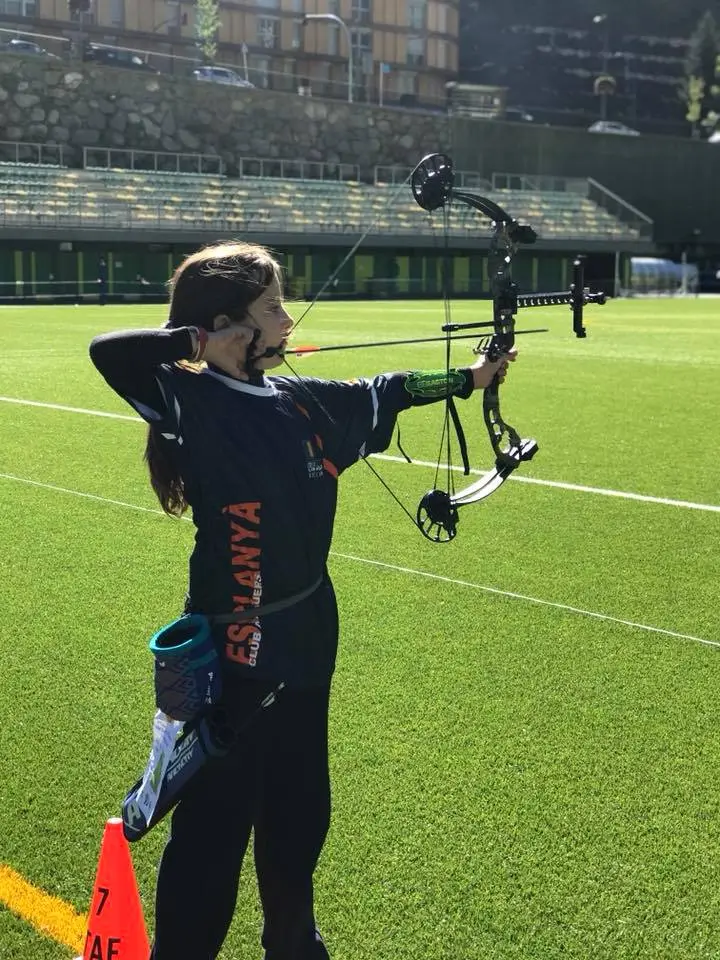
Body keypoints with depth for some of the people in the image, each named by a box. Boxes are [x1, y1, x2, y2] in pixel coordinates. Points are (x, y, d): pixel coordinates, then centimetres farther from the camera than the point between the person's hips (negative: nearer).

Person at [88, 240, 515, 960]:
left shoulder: (302, 400, 5)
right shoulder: (195, 406, -16)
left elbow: (382, 393, 20)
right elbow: (110, 352, -31)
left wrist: (465, 379, 29)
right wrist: (194, 338, -21)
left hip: (304, 636, 8)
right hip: (232, 651, -8)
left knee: (298, 808, 22)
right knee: (216, 823, 3)